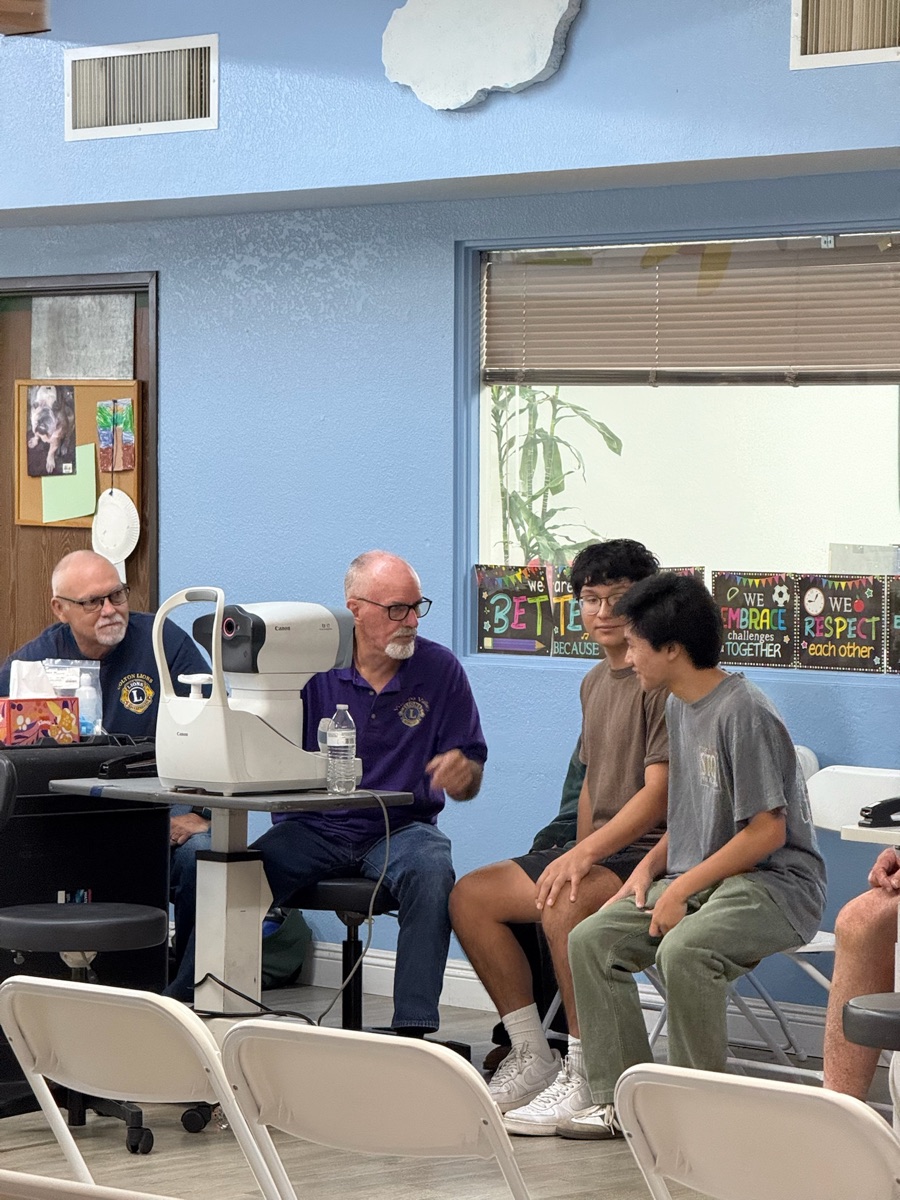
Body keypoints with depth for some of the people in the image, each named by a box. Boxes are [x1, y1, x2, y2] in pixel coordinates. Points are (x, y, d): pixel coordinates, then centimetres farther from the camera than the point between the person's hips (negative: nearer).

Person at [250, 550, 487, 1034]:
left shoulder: (439, 669, 3)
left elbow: (469, 782, 7)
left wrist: (462, 771, -18)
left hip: (401, 829, 0)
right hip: (313, 828, 0)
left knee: (431, 872, -34)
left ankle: (413, 1028, -33)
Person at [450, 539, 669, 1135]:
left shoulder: (667, 679, -12)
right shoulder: (596, 682, 18)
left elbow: (659, 791, -20)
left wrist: (586, 855, -27)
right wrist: (576, 856, 12)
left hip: (653, 852, -10)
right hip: (600, 848, 10)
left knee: (564, 903, -36)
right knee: (471, 896, -3)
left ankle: (586, 1079, -28)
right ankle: (533, 1057, 1)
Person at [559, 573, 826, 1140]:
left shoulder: (744, 713, -18)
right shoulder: (680, 707, 12)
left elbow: (766, 832, -19)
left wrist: (682, 887, -18)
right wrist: (649, 867, 4)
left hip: (776, 884, -9)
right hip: (700, 877, 9)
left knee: (682, 950, -35)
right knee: (591, 939, -7)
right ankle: (622, 1099, -4)